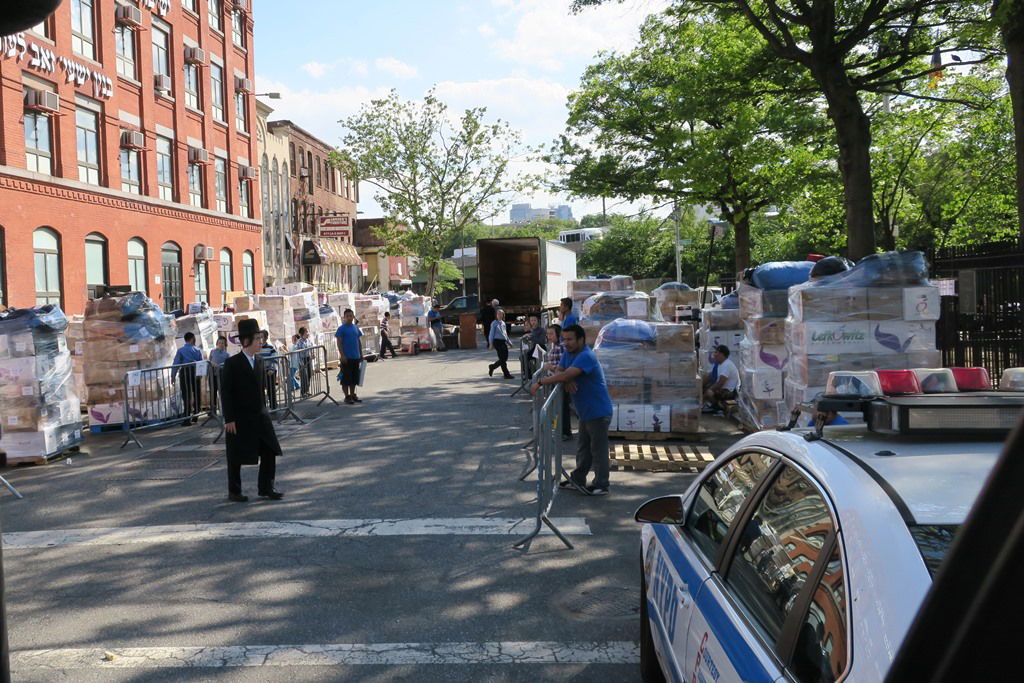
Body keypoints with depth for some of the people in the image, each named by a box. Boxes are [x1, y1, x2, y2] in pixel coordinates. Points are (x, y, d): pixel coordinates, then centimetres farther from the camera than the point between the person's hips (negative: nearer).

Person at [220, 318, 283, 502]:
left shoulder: (259, 362, 7)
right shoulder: (232, 363, -11)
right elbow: (225, 392, -13)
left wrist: (263, 411, 12)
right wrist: (229, 419, -16)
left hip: (259, 416, 6)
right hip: (239, 418, -6)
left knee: (269, 452, 5)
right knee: (236, 457, 6)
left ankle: (266, 487, 17)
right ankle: (234, 492, 20)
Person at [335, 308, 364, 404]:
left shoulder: (356, 328, 11)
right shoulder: (342, 328, -7)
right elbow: (339, 343, -9)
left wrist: (361, 354, 14)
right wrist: (342, 355, -16)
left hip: (356, 357, 6)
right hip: (346, 357, -6)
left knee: (354, 377, 12)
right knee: (346, 378, -1)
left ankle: (353, 395, 21)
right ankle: (347, 396, 6)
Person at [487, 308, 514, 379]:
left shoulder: (503, 323, 16)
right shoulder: (494, 323, -3)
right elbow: (491, 334, -5)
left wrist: (509, 342, 24)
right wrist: (491, 343, -11)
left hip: (503, 341, 7)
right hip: (497, 341, -7)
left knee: (505, 358, 6)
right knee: (502, 358, -8)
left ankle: (492, 367, 22)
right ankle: (506, 374, 2)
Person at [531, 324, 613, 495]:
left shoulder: (586, 356, -25)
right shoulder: (569, 353, 6)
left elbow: (565, 375, -34)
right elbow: (560, 371, 5)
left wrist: (540, 382, -29)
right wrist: (567, 381, -18)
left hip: (598, 411, -9)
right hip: (585, 411, 9)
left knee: (598, 449, 1)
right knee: (583, 448, 19)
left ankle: (601, 486, 10)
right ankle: (578, 480, 30)